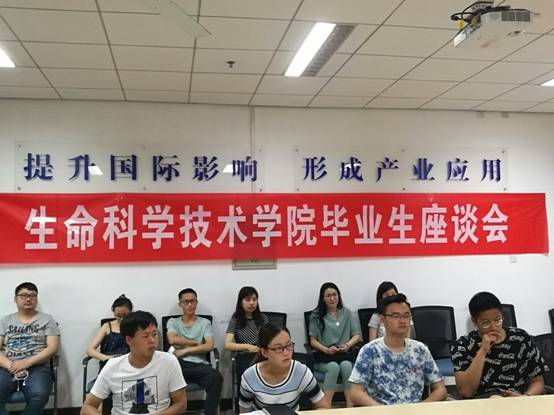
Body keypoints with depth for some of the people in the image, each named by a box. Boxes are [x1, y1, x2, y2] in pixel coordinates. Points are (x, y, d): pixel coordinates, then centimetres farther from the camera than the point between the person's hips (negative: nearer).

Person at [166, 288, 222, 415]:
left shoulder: (205, 322, 16)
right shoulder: (173, 322, 18)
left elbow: (209, 346, 1)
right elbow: (172, 340, -3)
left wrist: (185, 350, -3)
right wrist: (196, 343, 3)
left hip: (199, 364, 0)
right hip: (178, 363, 1)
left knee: (216, 377, -34)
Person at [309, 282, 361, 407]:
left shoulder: (346, 313, 12)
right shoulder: (316, 316, 6)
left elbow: (356, 335, 10)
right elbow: (313, 341, 3)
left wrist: (347, 345, -11)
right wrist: (326, 350, -15)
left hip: (345, 354, 2)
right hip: (324, 356, -1)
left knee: (346, 365, -34)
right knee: (334, 367, -35)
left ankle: (350, 407, -34)